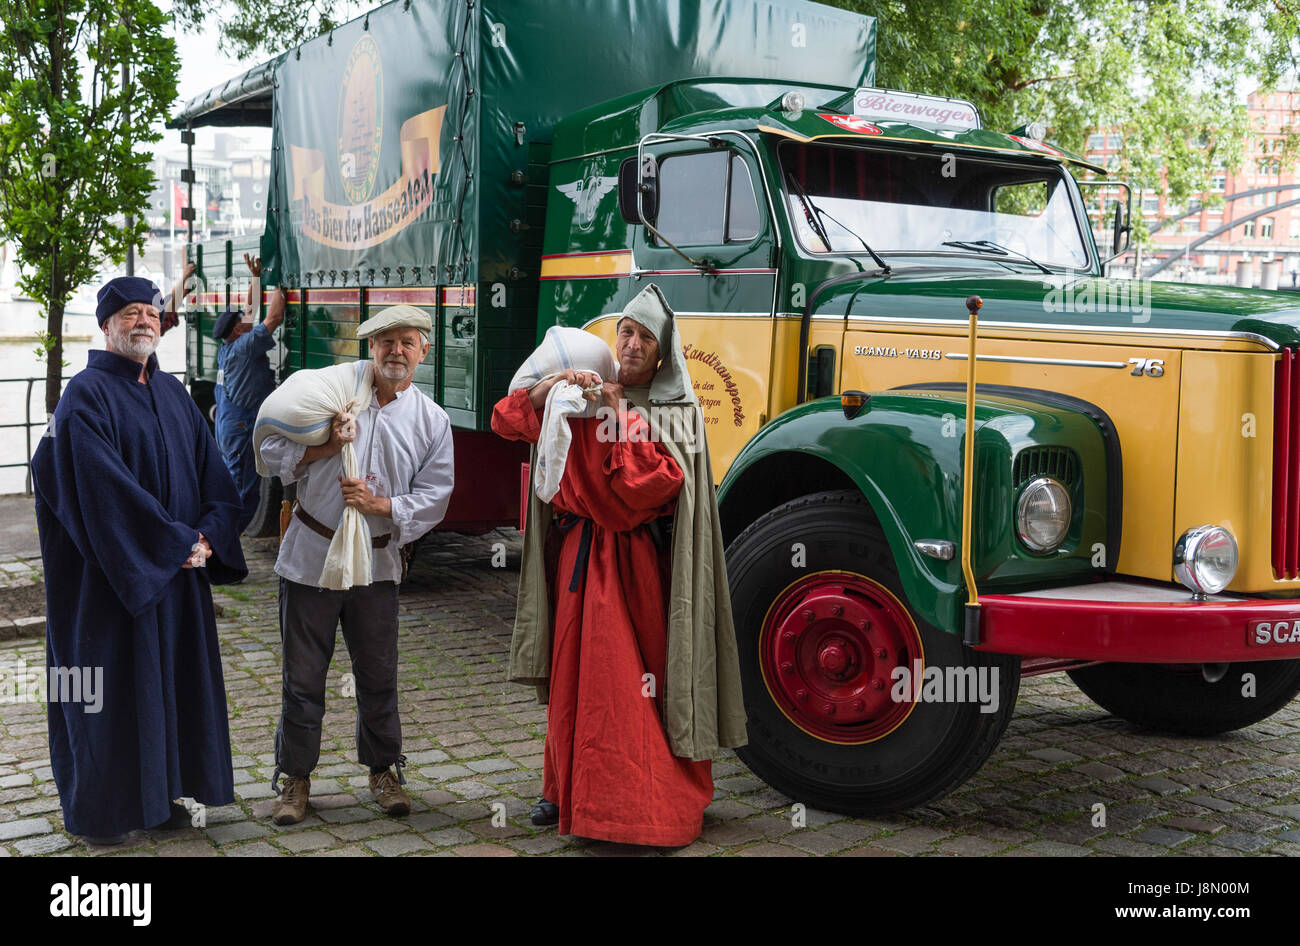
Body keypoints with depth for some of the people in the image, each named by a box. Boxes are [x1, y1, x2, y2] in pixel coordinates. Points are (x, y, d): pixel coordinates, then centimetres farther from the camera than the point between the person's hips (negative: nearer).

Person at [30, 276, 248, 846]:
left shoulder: (172, 393, 12)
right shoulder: (88, 395, -11)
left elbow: (212, 473, 10)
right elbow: (103, 488, -20)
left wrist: (209, 536, -7)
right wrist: (178, 542, -18)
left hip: (179, 572, 7)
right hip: (113, 576, -7)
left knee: (175, 681, 12)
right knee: (112, 687, 2)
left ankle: (161, 793, 26)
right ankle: (99, 812, 16)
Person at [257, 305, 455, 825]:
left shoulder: (433, 421, 3)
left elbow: (433, 496, 0)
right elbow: (273, 449, 1)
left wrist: (379, 504, -14)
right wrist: (324, 446, -15)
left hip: (376, 562, 1)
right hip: (311, 554, -1)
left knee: (378, 674, 11)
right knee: (303, 675, 5)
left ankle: (383, 770, 28)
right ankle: (295, 777, 19)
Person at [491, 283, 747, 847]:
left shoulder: (676, 413, 1)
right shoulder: (584, 395, 8)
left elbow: (661, 480, -14)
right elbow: (506, 421, 5)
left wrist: (620, 420, -14)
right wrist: (553, 386, -11)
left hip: (639, 560, -3)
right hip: (580, 553, 3)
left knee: (644, 674, -4)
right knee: (574, 668, 7)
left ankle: (660, 802, 4)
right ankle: (568, 790, 20)